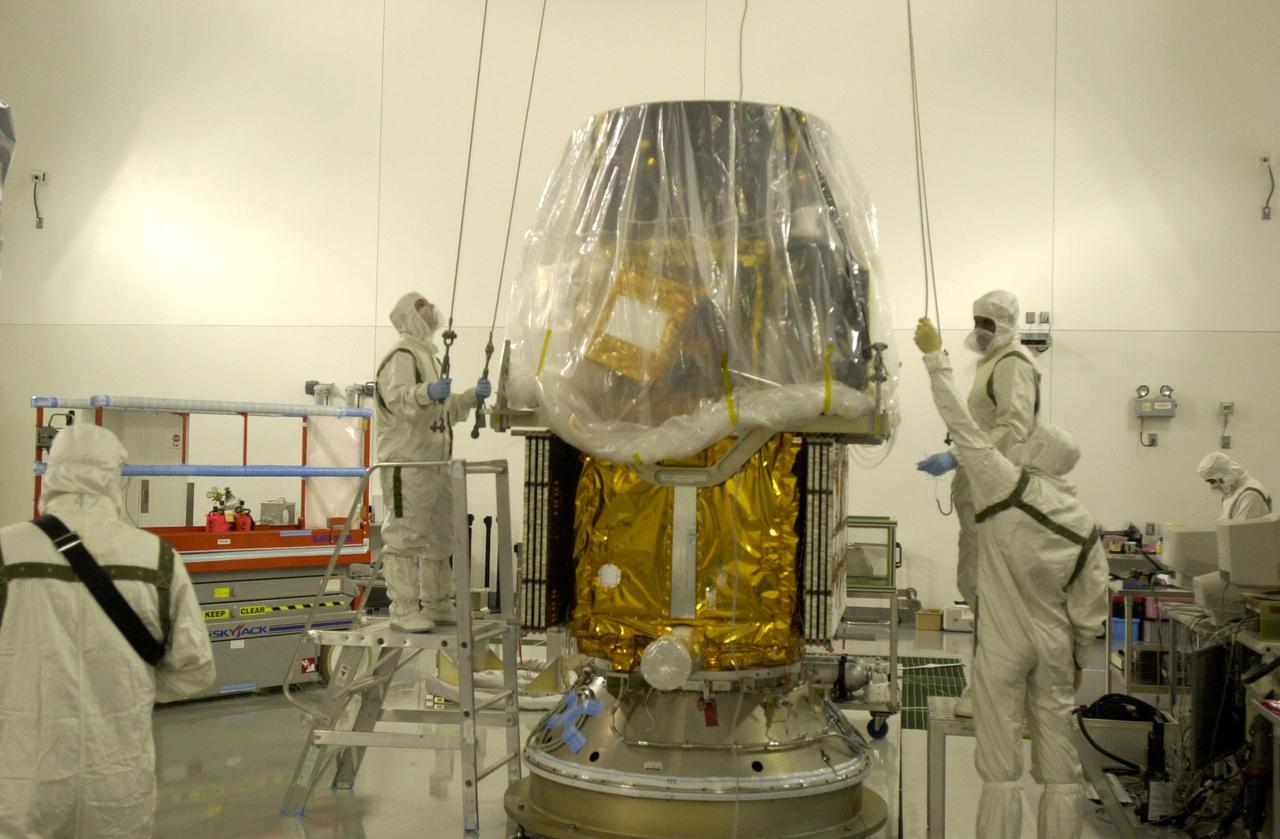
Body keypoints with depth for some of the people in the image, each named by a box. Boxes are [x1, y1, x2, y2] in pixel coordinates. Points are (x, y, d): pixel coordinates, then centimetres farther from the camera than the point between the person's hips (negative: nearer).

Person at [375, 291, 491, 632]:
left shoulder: (428, 357, 24)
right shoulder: (402, 356, -7)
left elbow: (446, 409, 31)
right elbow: (396, 398, -26)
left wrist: (472, 396, 18)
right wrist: (427, 392, -42)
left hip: (435, 461, 10)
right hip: (408, 462, -10)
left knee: (439, 537, 15)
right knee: (405, 535, -10)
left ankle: (436, 605, 24)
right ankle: (404, 610, -8)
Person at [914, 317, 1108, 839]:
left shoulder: (1006, 486, -12)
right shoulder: (1084, 525, 0)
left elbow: (962, 427, -8)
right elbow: (1090, 607, 2)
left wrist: (934, 357, 0)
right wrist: (1078, 658, 17)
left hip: (1003, 649, -4)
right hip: (1055, 650, 4)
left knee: (1001, 769, 1)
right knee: (1059, 766, 12)